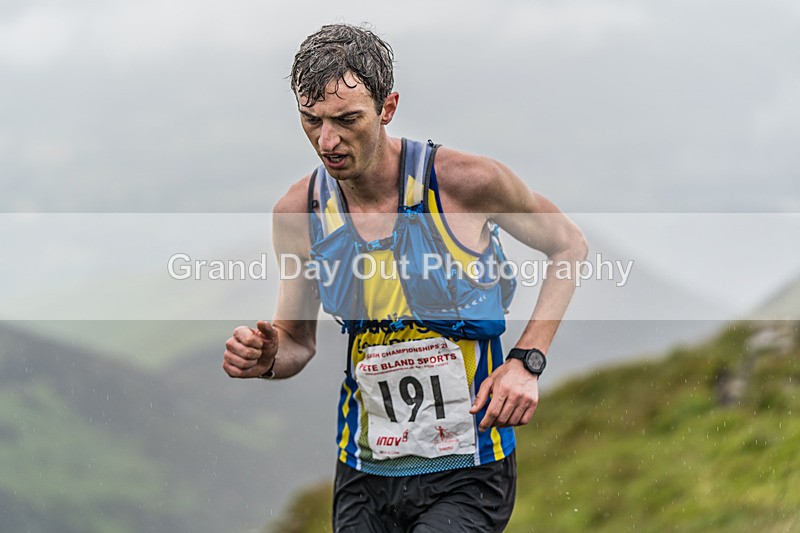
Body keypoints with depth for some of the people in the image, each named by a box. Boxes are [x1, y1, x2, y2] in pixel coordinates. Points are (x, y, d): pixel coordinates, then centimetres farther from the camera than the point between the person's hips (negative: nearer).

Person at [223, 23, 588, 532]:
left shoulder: (468, 182, -14)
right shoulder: (298, 213, -4)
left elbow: (570, 245, 4)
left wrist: (526, 361, -7)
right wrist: (267, 359, -13)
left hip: (467, 473, -4)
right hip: (363, 476, 4)